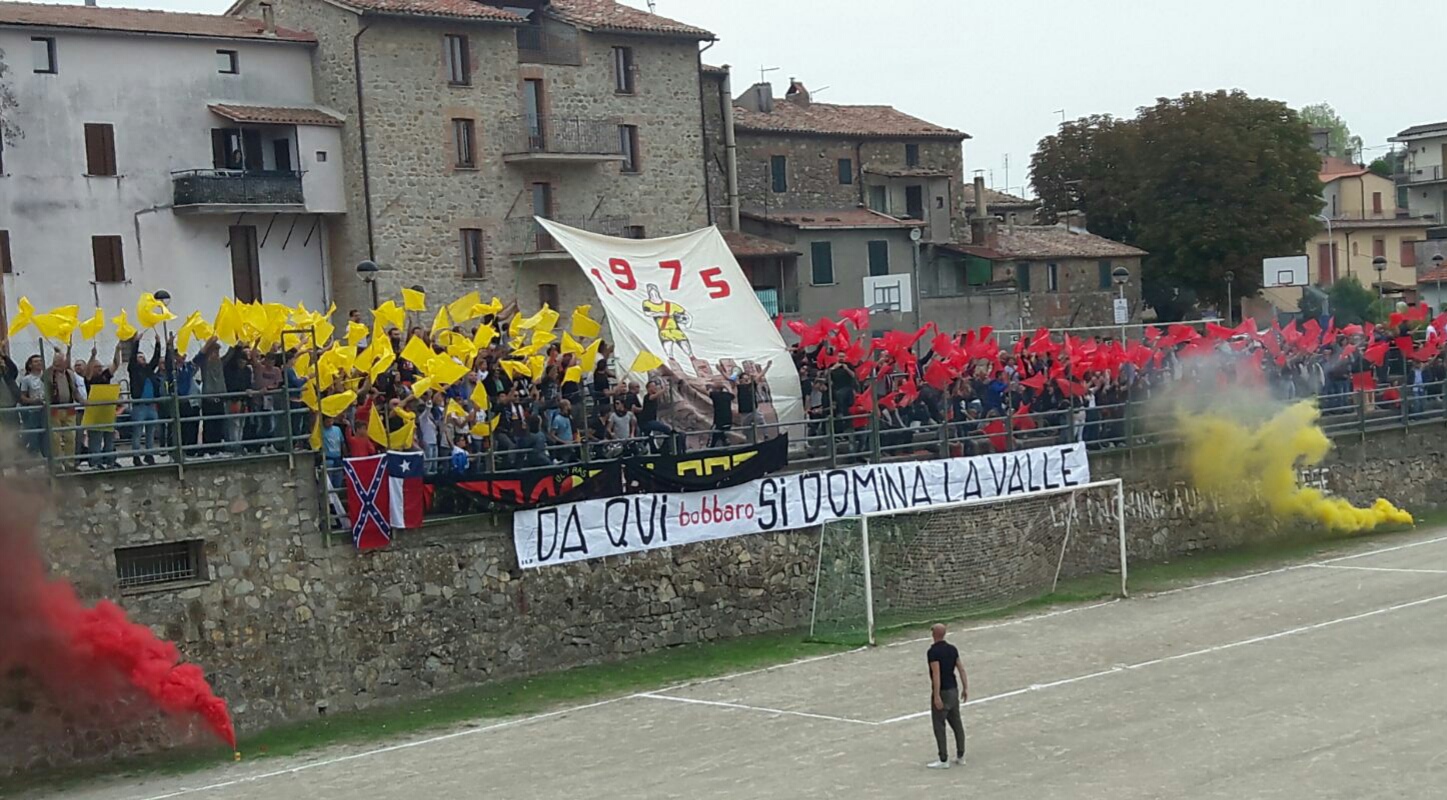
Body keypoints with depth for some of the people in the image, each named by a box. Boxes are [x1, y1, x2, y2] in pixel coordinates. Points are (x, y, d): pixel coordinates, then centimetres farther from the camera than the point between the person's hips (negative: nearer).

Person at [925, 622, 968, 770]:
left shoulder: (933, 652, -17)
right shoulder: (952, 649, 6)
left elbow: (936, 674, -22)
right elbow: (961, 669, 7)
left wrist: (937, 696, -22)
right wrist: (965, 688, 13)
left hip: (942, 692, -8)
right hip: (954, 690, 8)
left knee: (939, 726, 0)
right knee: (957, 723, 14)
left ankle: (943, 760, 1)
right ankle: (960, 756, 20)